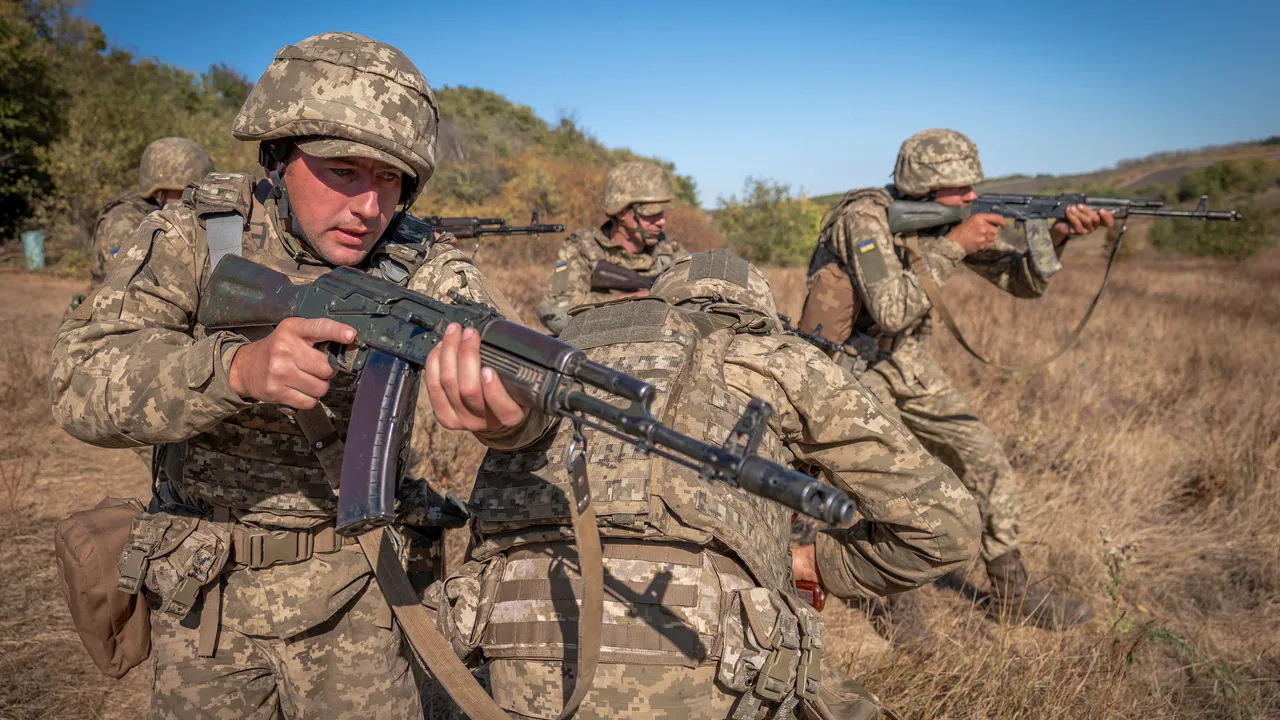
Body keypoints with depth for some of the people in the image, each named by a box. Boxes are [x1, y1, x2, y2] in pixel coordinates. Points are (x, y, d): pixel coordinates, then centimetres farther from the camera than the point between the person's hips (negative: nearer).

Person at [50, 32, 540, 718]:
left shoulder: (420, 267, -12)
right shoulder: (193, 236, -12)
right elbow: (82, 381, -22)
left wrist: (508, 412, -52)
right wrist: (239, 368, -42)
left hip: (354, 587, 0)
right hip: (203, 590, 1)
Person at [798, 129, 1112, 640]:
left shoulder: (953, 218, -3)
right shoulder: (865, 219, -24)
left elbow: (1023, 281, -2)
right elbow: (892, 311, -34)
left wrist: (1056, 236, -21)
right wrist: (952, 247, -30)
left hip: (905, 362, 7)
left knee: (986, 460, 5)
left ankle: (1011, 590, 22)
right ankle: (895, 597, 8)